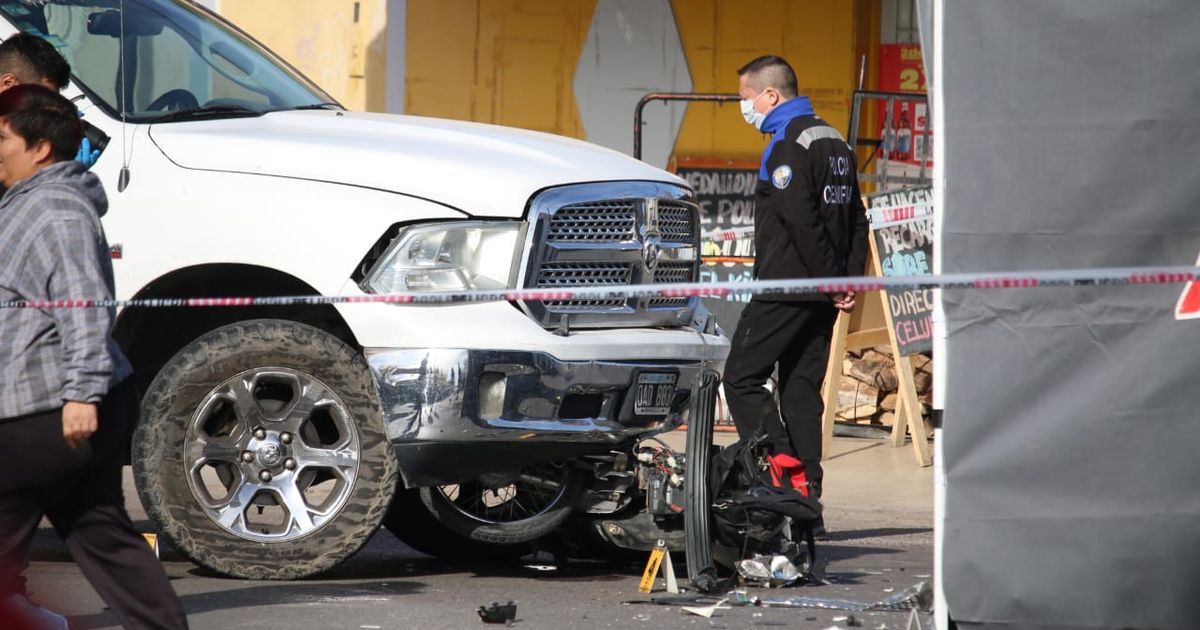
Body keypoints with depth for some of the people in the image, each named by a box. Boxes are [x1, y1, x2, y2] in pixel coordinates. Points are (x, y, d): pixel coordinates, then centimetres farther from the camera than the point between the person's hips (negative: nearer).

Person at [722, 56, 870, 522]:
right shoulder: (833, 141, 18)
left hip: (786, 287, -9)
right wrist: (848, 280, 10)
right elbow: (856, 218, 18)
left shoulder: (788, 146, -12)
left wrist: (831, 280, -14)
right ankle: (808, 496, 6)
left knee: (741, 378, -4)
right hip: (821, 295, 9)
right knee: (802, 389, 10)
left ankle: (783, 467, -19)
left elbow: (802, 221, -21)